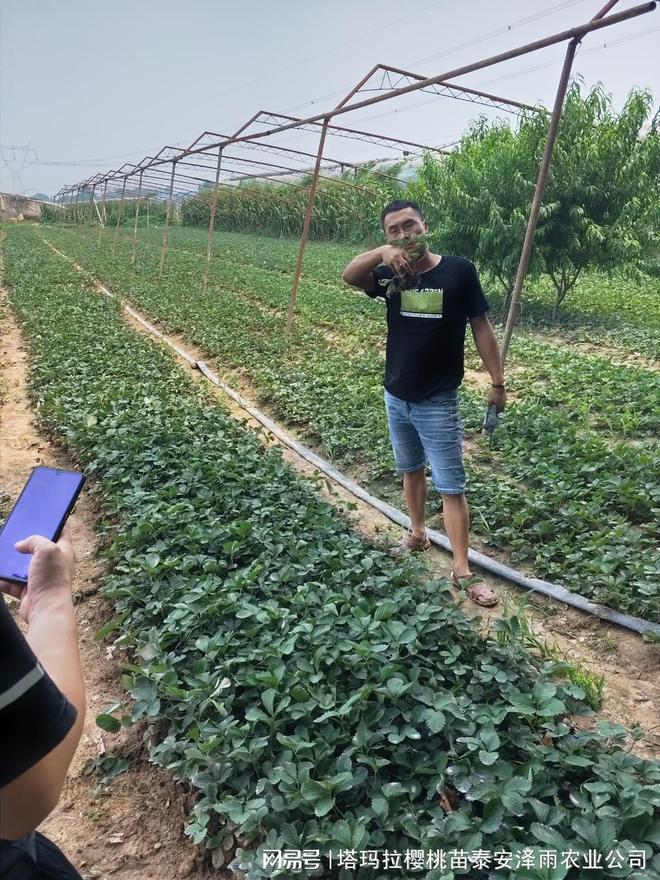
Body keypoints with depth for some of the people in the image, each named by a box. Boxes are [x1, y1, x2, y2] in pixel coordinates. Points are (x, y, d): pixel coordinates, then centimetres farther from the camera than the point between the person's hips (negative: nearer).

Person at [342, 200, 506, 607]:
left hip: (438, 403, -4)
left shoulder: (459, 270, -11)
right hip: (396, 397, 4)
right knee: (411, 471, 21)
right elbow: (349, 276, -21)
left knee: (452, 487, 0)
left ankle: (463, 571, 7)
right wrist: (382, 252, -40)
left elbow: (481, 327, -5)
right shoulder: (391, 274, -3)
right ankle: (418, 534, 41)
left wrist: (498, 382, -5)